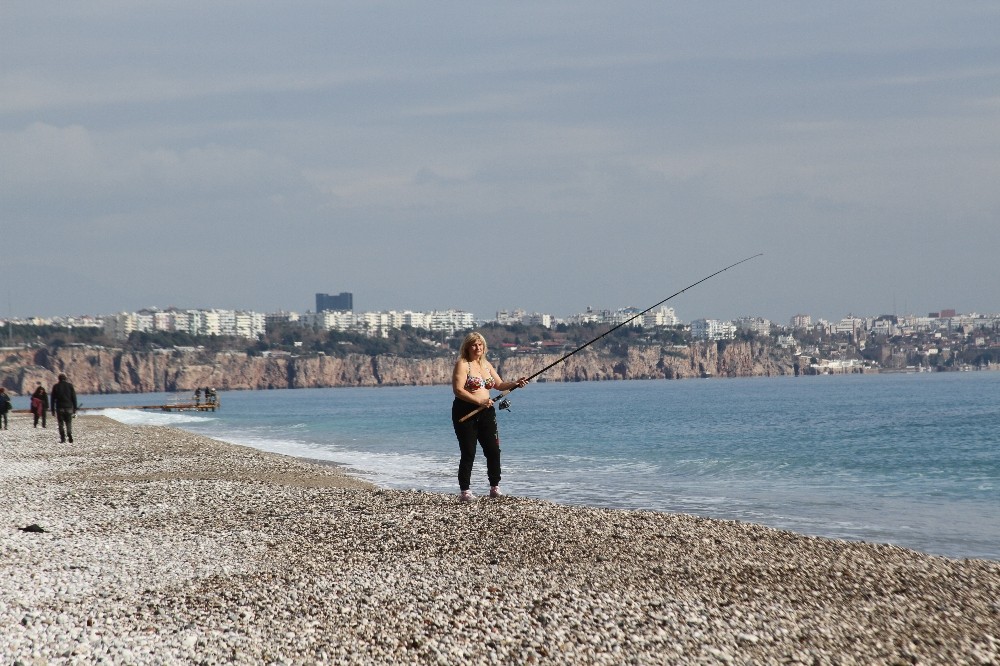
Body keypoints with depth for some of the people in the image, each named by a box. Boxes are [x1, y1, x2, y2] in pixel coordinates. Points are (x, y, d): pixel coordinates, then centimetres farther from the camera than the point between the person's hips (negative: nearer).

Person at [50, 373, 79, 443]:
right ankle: (70, 436, -14)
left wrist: (53, 410, 6)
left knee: (61, 424, 5)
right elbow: (74, 397, 2)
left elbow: (52, 399, 3)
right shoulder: (70, 385, 5)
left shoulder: (56, 386, 4)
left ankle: (62, 438, -5)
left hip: (59, 408, -1)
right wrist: (75, 408, 6)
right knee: (68, 423, 6)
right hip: (69, 408, 1)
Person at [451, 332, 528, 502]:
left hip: (486, 412, 6)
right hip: (465, 412, -6)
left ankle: (495, 488, 13)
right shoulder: (462, 364, -7)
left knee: (493, 450, 2)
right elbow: (458, 390, -16)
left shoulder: (487, 365, 15)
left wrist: (515, 384, 2)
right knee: (468, 453, -5)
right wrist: (479, 401, -22)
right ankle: (465, 491, 3)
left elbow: (499, 385, 20)